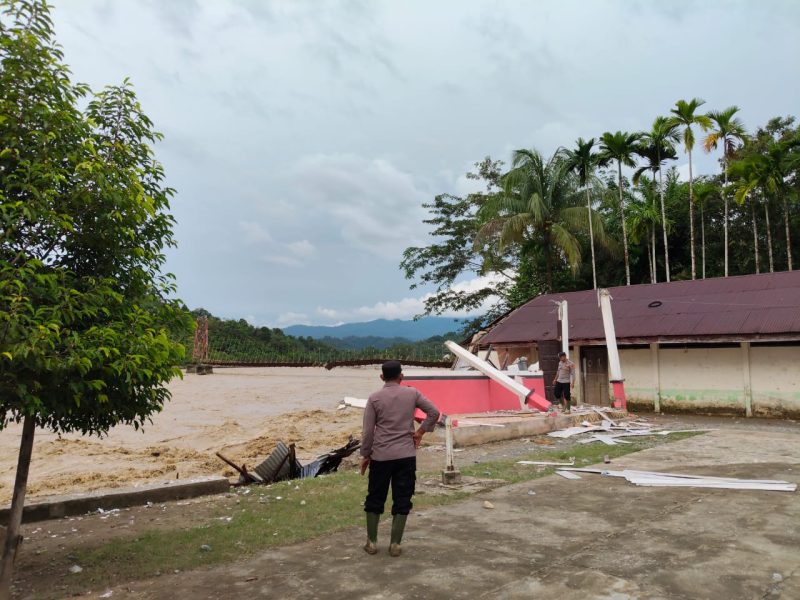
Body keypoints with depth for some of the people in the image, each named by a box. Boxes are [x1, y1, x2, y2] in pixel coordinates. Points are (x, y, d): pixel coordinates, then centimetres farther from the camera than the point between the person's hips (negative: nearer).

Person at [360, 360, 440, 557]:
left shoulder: (375, 398, -4)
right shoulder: (412, 394, 0)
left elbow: (368, 431, -4)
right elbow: (434, 412, -4)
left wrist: (365, 455, 6)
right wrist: (420, 432, 5)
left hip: (381, 456, 0)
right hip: (406, 456, 1)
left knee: (375, 499, 13)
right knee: (402, 500, 9)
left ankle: (371, 542, 20)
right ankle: (395, 544, 11)